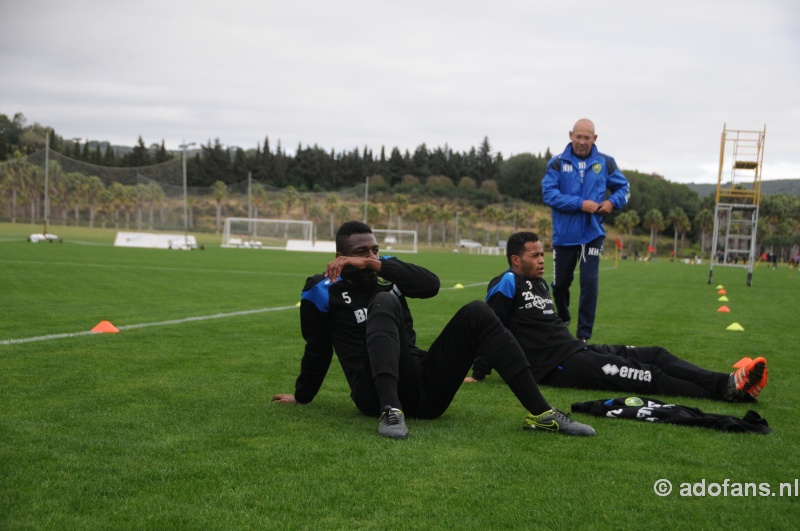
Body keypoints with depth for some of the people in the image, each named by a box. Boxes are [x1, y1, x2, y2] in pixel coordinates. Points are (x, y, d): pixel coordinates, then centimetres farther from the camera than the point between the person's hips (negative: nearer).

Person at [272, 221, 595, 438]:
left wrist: (375, 265, -9)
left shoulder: (386, 275, 17)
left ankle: (540, 413, -20)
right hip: (379, 393, -5)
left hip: (425, 390, 5)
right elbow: (318, 350, 17)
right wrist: (302, 396, 26)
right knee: (384, 301, -26)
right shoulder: (325, 292, 6)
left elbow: (431, 285, -3)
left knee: (476, 313, -11)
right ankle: (391, 412, -46)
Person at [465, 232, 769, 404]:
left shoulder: (539, 284, 20)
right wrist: (478, 375, -13)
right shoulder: (507, 284, -9)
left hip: (577, 350, 10)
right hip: (557, 367, -10)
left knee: (655, 355, -2)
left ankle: (725, 383, -15)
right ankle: (725, 391, -23)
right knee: (643, 375, -18)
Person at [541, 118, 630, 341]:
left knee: (589, 283, -9)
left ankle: (584, 335, 1)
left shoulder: (605, 162, 1)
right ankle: (563, 320, 41)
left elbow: (623, 187, 12)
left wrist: (612, 202, -9)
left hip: (592, 233, 0)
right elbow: (549, 194, -13)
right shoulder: (558, 162, -4)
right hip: (564, 235, 0)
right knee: (560, 283, 12)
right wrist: (580, 204, -20)